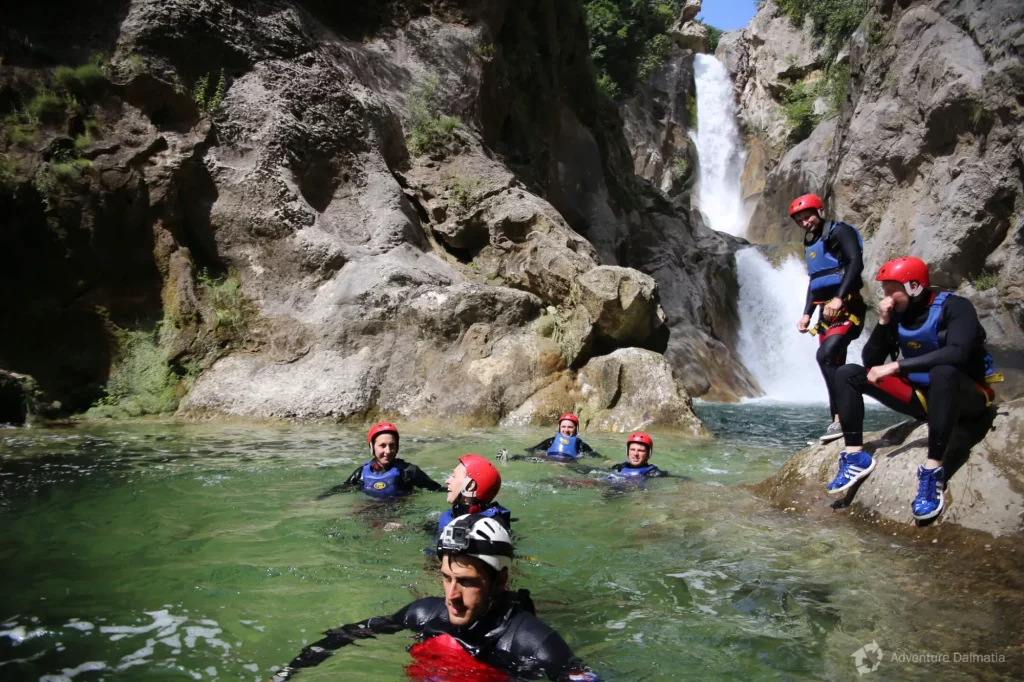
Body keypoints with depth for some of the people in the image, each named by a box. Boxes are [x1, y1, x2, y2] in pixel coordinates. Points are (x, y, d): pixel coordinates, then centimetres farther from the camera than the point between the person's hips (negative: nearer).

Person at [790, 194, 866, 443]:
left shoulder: (840, 231, -4)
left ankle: (841, 417, -23)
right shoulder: (810, 243, 19)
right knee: (834, 364, 5)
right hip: (826, 311, 8)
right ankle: (838, 420, 8)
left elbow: (856, 263, -17)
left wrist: (839, 298, -26)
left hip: (847, 306, -8)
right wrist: (806, 314, 15)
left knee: (826, 355, -24)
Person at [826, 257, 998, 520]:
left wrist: (896, 366, -34)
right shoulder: (897, 315, 1)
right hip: (922, 395, 6)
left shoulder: (954, 307, -16)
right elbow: (871, 362, -1)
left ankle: (933, 470, -39)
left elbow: (957, 353, -35)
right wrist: (883, 323, -14)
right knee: (847, 374, -4)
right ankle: (855, 456, -13)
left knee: (943, 371, -42)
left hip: (966, 395, -6)